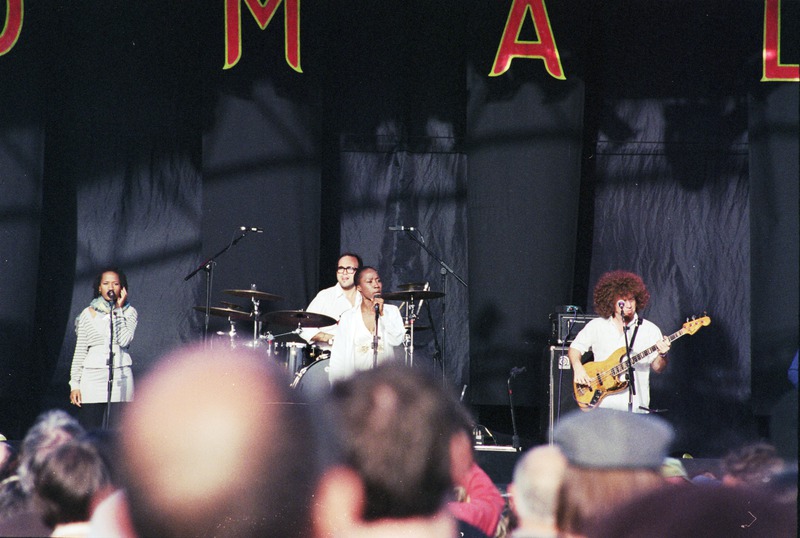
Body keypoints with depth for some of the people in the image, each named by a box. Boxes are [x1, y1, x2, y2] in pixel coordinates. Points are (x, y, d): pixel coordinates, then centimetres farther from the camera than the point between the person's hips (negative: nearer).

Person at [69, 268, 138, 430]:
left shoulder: (129, 312, 7)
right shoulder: (88, 314, 9)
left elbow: (124, 340, -11)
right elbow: (80, 351, 10)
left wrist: (118, 309, -5)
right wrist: (74, 384, 4)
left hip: (120, 375, 0)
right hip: (93, 376, 0)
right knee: (88, 433, -7)